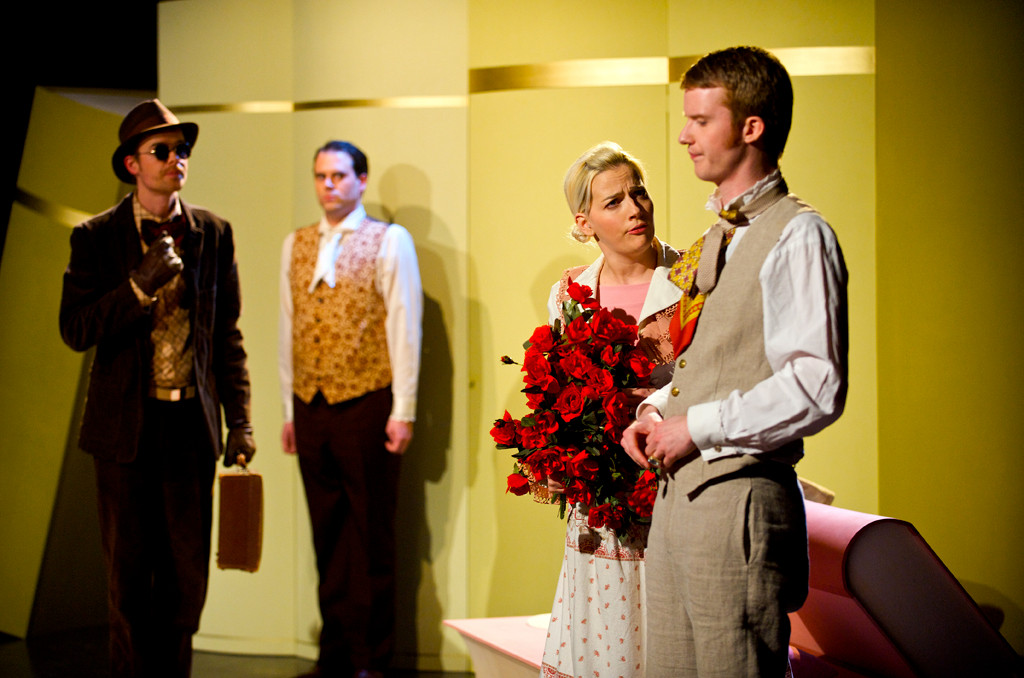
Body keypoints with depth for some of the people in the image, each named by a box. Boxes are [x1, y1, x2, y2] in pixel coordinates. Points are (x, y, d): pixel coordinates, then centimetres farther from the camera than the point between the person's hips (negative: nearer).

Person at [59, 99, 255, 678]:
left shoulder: (214, 234, 5)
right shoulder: (97, 238, -1)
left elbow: (228, 333, 10)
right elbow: (75, 330, -9)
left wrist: (240, 418, 5)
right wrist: (141, 284, -21)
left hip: (192, 423, 2)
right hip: (127, 426, -2)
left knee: (188, 573, 7)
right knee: (130, 575, 5)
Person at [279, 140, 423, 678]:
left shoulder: (389, 241, 0)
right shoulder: (296, 245, 14)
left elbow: (404, 326, -4)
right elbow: (288, 328, 15)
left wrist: (403, 411, -9)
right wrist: (290, 408, 12)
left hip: (366, 406, -4)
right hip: (312, 410, 4)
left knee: (370, 538, 1)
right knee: (328, 538, 8)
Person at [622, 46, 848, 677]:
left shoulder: (798, 235, -12)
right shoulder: (718, 237, 17)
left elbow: (818, 387, -20)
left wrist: (698, 425, -16)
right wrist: (658, 409, 8)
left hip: (741, 502, -9)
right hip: (678, 487, 9)